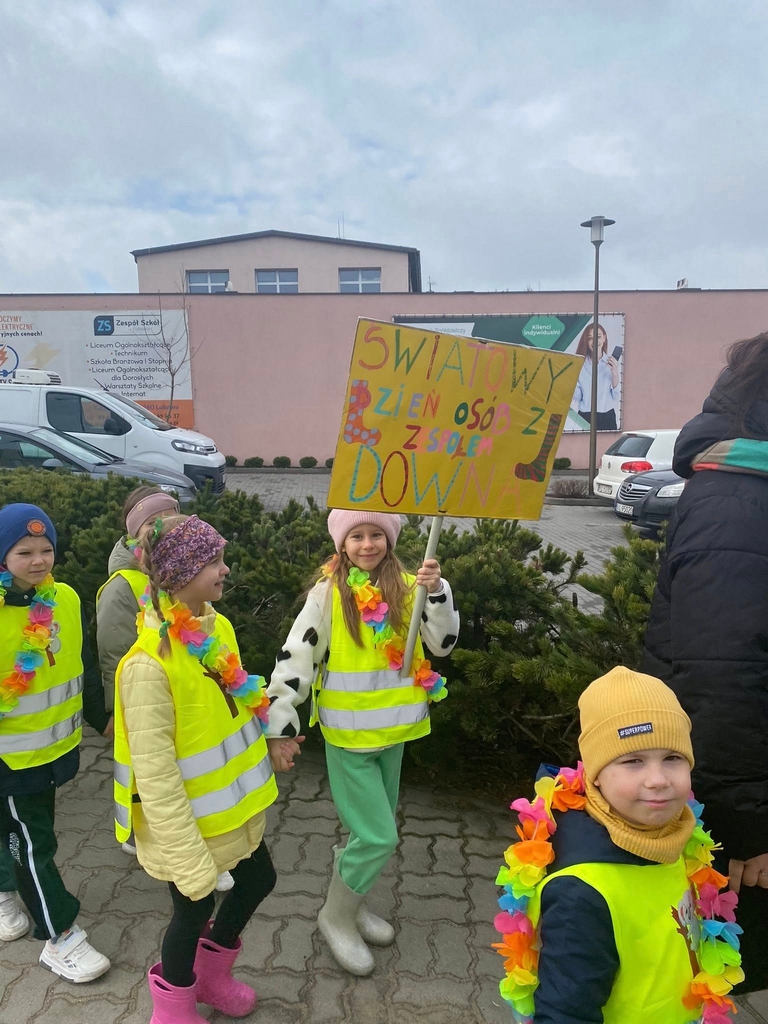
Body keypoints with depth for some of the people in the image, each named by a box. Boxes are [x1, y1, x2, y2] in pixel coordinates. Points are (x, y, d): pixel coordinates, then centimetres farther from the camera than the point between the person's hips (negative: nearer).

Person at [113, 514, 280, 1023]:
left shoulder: (219, 628, -5)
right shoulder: (149, 663, -30)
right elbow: (154, 774, -27)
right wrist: (188, 858, -22)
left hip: (233, 802, 8)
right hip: (189, 820, -8)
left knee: (259, 880, 24)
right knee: (194, 909, 15)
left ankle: (212, 975, 52)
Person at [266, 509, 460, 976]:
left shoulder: (407, 587, -4)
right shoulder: (329, 593, -14)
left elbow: (444, 643, -6)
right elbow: (295, 658, -12)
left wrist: (438, 593, -21)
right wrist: (279, 726, -12)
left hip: (393, 730, 5)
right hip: (348, 734, -4)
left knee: (371, 831, 20)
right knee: (379, 837, -1)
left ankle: (353, 904, 45)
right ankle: (336, 917, 25)